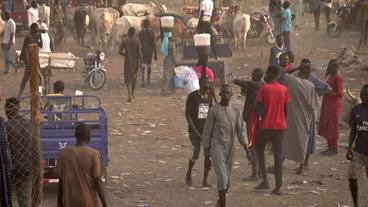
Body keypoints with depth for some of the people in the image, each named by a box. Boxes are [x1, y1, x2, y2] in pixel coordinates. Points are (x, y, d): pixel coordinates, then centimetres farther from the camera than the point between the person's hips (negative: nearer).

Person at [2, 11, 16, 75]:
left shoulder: (12, 23, -15)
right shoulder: (6, 22, 13)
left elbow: (12, 33, -19)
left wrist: (10, 43, -22)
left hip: (9, 42, -9)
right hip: (5, 41, 9)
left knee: (7, 57, -10)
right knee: (6, 56, 7)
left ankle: (16, 67, 0)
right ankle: (6, 70, 10)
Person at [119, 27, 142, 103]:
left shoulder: (124, 42, -5)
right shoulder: (137, 41, -7)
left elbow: (120, 52, -9)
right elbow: (139, 53, -11)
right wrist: (140, 62, -5)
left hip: (127, 62, -1)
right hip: (135, 62, 1)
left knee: (128, 79, -2)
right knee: (134, 78, 19)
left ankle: (130, 96, -19)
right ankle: (132, 94, 34)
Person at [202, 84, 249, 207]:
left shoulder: (235, 112, 8)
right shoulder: (213, 111, -5)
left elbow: (241, 133, 8)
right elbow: (206, 134, -2)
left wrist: (247, 151, -1)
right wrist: (207, 157, -3)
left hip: (230, 149, 5)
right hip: (217, 148, -4)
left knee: (227, 179, 13)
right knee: (222, 178, -15)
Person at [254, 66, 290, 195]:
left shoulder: (264, 88, -8)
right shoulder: (284, 89, 4)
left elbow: (258, 105, -9)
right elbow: (286, 109, 8)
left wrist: (261, 114, 9)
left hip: (266, 125, -3)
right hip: (280, 126, 3)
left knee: (259, 150, 16)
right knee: (278, 154, 3)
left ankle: (265, 180, 5)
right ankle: (279, 186, -4)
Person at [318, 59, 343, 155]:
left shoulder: (338, 78, -15)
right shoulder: (331, 77, 13)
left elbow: (340, 93, -18)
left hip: (334, 105, -10)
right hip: (328, 105, 10)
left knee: (332, 127, -3)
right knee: (326, 126, 12)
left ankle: (334, 149, 5)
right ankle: (330, 147, 21)